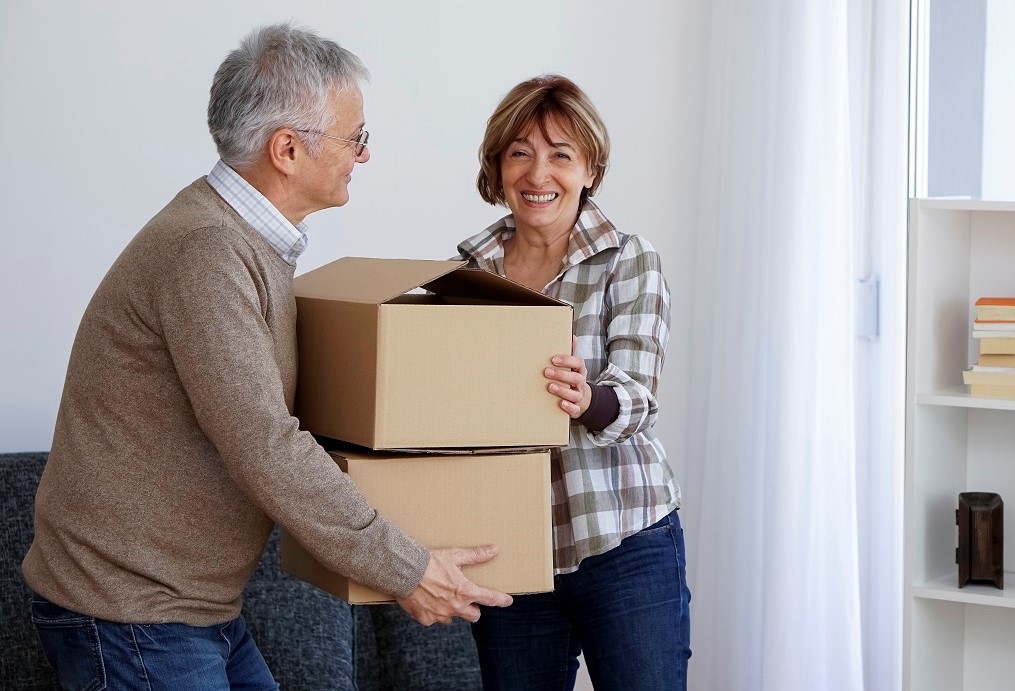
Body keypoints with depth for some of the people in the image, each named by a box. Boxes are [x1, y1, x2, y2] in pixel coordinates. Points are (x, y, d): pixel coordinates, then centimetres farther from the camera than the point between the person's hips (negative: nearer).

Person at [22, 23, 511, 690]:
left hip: (197, 605, 9)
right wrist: (406, 569, -19)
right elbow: (265, 450, -26)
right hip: (127, 612, -9)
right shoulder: (204, 251, -23)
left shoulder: (249, 242, 10)